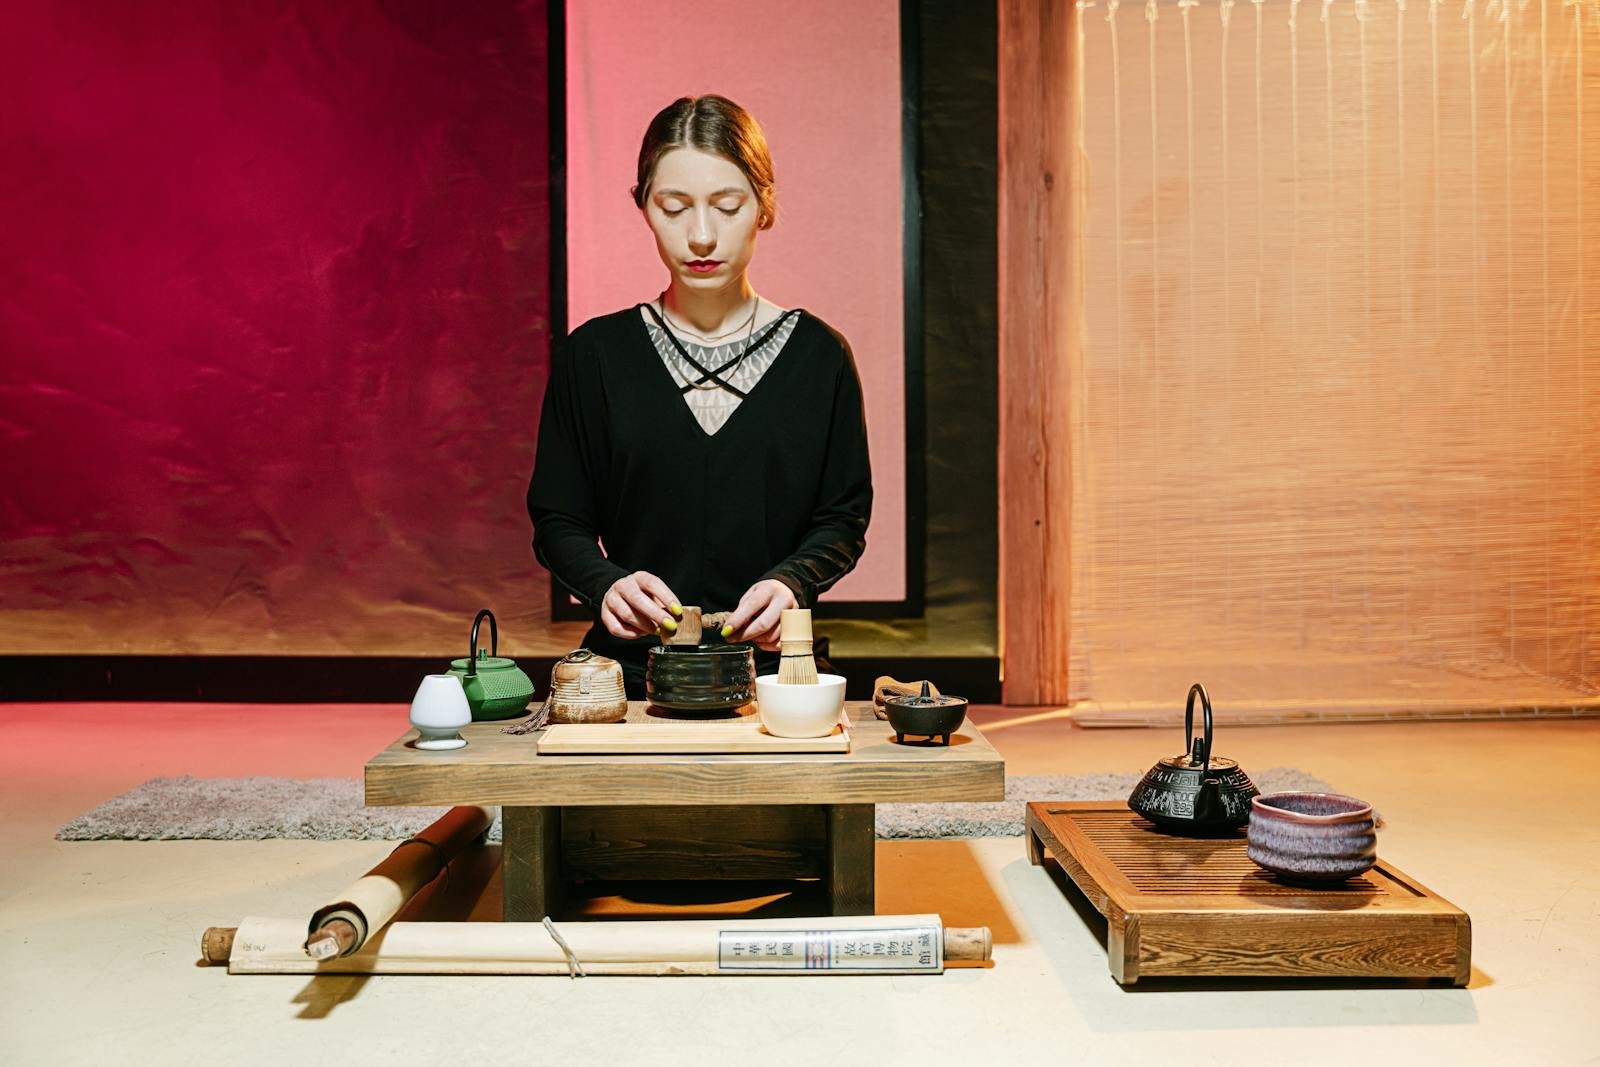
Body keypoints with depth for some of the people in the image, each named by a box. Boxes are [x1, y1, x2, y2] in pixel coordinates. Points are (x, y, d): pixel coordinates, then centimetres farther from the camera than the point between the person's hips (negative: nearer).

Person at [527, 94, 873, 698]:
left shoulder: (819, 355, 6)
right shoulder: (594, 355, 6)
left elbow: (843, 519, 6)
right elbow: (558, 521, 7)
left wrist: (791, 581, -14)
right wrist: (608, 582, -14)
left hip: (774, 667, 0)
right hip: (629, 671, 1)